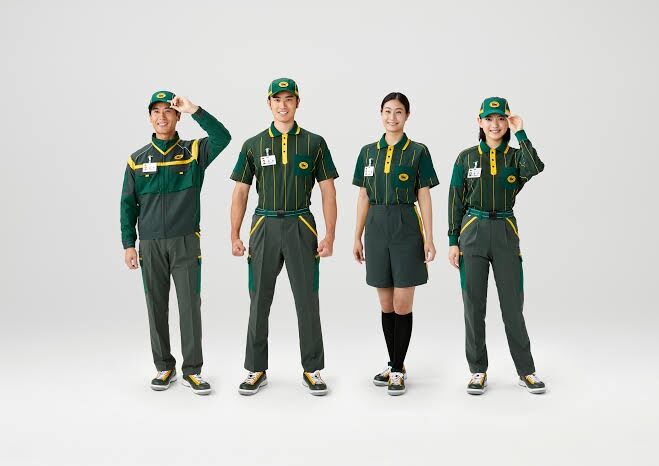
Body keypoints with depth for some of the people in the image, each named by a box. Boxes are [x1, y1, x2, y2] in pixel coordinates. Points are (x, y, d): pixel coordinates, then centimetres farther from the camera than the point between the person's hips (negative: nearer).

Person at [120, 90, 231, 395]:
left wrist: (193, 110, -23)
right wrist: (128, 244, 2)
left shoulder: (194, 152, 2)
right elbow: (128, 204, 8)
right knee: (157, 307, 8)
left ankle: (192, 370, 9)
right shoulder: (138, 159, 7)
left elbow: (222, 137, -17)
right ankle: (164, 367, 20)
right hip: (151, 244, 2)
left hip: (186, 243, -2)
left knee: (190, 306, -1)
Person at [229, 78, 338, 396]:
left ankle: (312, 369, 15)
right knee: (259, 302, 6)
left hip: (301, 227, -1)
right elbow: (240, 192, 8)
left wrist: (330, 235, -6)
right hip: (264, 227, 1)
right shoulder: (253, 145, 7)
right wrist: (234, 236, 0)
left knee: (307, 301, 2)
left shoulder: (314, 143, 4)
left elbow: (328, 191, 2)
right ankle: (256, 370, 17)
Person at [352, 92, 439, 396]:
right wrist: (357, 237, 9)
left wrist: (429, 239, -7)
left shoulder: (418, 152, -1)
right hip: (376, 229, 4)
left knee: (402, 304, -2)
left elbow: (424, 198, -2)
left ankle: (398, 370, 10)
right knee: (386, 304, 11)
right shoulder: (368, 152, 9)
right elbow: (364, 197, 11)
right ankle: (393, 365, 24)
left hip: (406, 228, -3)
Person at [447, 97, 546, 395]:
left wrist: (520, 132, -13)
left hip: (506, 232, 0)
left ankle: (526, 371, 15)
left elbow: (535, 168, -20)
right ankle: (478, 371, 14)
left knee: (513, 305, 2)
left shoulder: (515, 156, 5)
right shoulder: (466, 158, 5)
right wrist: (453, 242, -1)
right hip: (473, 232, 0)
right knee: (474, 304, 3)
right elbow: (456, 202, 5)